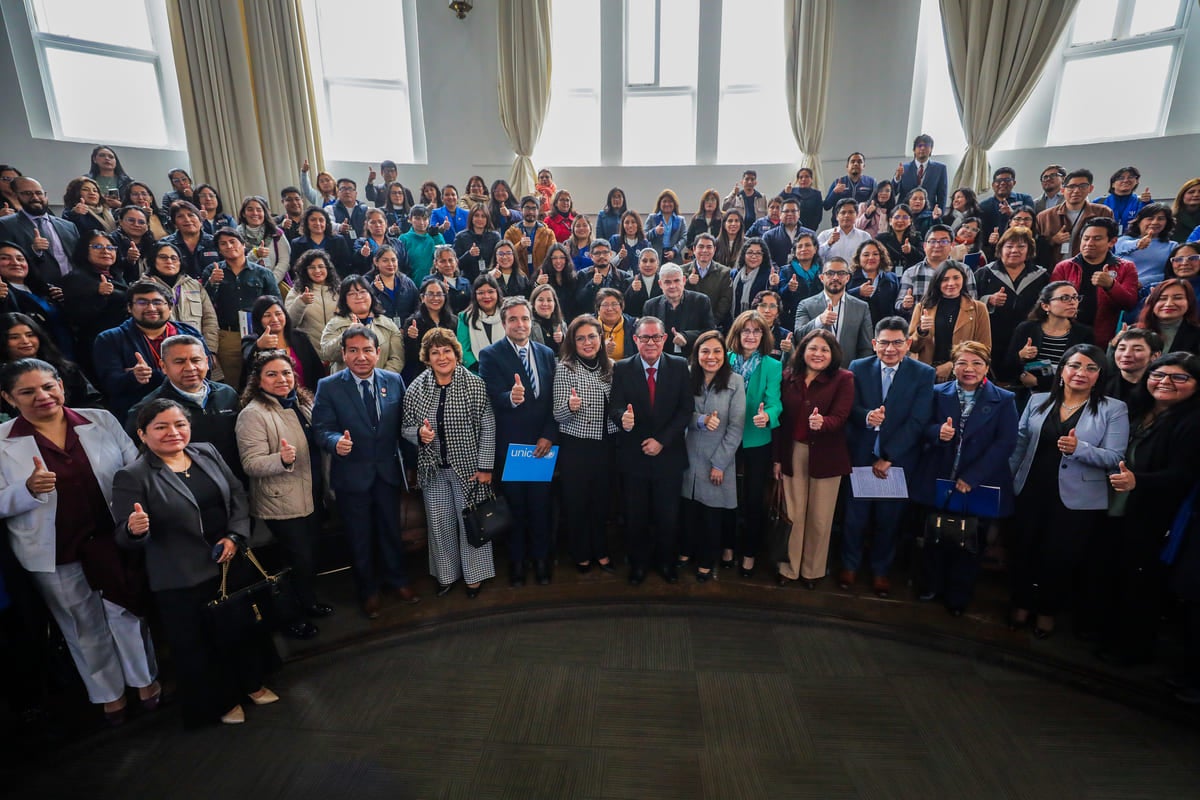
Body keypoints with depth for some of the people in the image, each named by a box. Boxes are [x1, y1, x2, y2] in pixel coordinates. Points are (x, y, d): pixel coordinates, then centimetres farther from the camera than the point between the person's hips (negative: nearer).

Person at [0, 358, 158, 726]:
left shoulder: (101, 420, -2)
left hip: (115, 539, 0)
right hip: (56, 553, 0)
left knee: (128, 612, 13)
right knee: (84, 626, 17)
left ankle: (146, 680, 36)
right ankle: (110, 693, 38)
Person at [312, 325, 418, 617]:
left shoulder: (394, 381, -3)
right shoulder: (328, 387, -10)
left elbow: (402, 423, 1)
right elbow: (322, 428, -11)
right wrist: (336, 442, -31)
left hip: (388, 470, 2)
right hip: (352, 474, -2)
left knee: (390, 529, 18)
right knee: (360, 536, 14)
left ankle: (395, 579, 41)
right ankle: (367, 590, 35)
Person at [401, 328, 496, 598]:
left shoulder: (475, 384, -10)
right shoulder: (416, 388, -2)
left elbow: (488, 428, -8)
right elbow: (406, 426, 7)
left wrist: (485, 466, -10)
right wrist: (419, 433, -16)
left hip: (467, 467, -2)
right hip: (433, 469, 3)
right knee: (439, 523, 14)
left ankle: (474, 574, 31)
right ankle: (446, 574, 35)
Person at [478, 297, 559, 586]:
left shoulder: (546, 353, 7)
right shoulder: (490, 355, -5)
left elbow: (554, 399, 6)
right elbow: (493, 398, -17)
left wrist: (549, 435, -4)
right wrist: (511, 398, -39)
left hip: (542, 444, 3)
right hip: (509, 445, -3)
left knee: (541, 505, 10)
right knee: (514, 506, 10)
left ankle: (541, 558, 29)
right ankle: (517, 560, 29)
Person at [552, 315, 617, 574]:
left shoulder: (611, 366, 3)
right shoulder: (564, 368, -10)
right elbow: (558, 415, -12)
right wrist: (570, 406, -33)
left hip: (605, 445, 4)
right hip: (575, 446, -4)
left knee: (602, 500, 16)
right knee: (576, 501, 9)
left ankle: (600, 551, 37)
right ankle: (581, 555, 31)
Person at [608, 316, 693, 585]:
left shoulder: (679, 366, -2)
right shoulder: (622, 368, -3)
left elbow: (685, 410, -4)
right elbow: (614, 407, -8)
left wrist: (662, 440, -13)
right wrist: (622, 418, -32)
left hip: (668, 455, 0)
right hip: (633, 456, 0)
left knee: (668, 515, 13)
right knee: (635, 515, 13)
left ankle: (667, 562, 36)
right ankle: (638, 563, 34)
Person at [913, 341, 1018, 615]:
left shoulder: (1004, 400, -3)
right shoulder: (938, 393, 2)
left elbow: (1005, 444, -10)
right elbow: (923, 428, 2)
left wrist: (971, 478, -18)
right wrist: (938, 432, -23)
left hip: (979, 487, -1)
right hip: (937, 483, 1)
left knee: (969, 544, 12)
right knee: (934, 538, 13)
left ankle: (958, 598, 31)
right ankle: (933, 585, 35)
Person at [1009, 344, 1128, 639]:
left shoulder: (1114, 410, -5)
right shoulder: (1038, 401, 3)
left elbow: (1115, 458, -11)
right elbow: (1020, 444, 5)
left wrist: (1078, 448, -29)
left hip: (1077, 500, -2)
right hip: (1031, 493, 2)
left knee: (1060, 558, 12)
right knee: (1022, 550, 12)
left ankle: (1047, 610, 34)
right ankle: (1022, 603, 33)